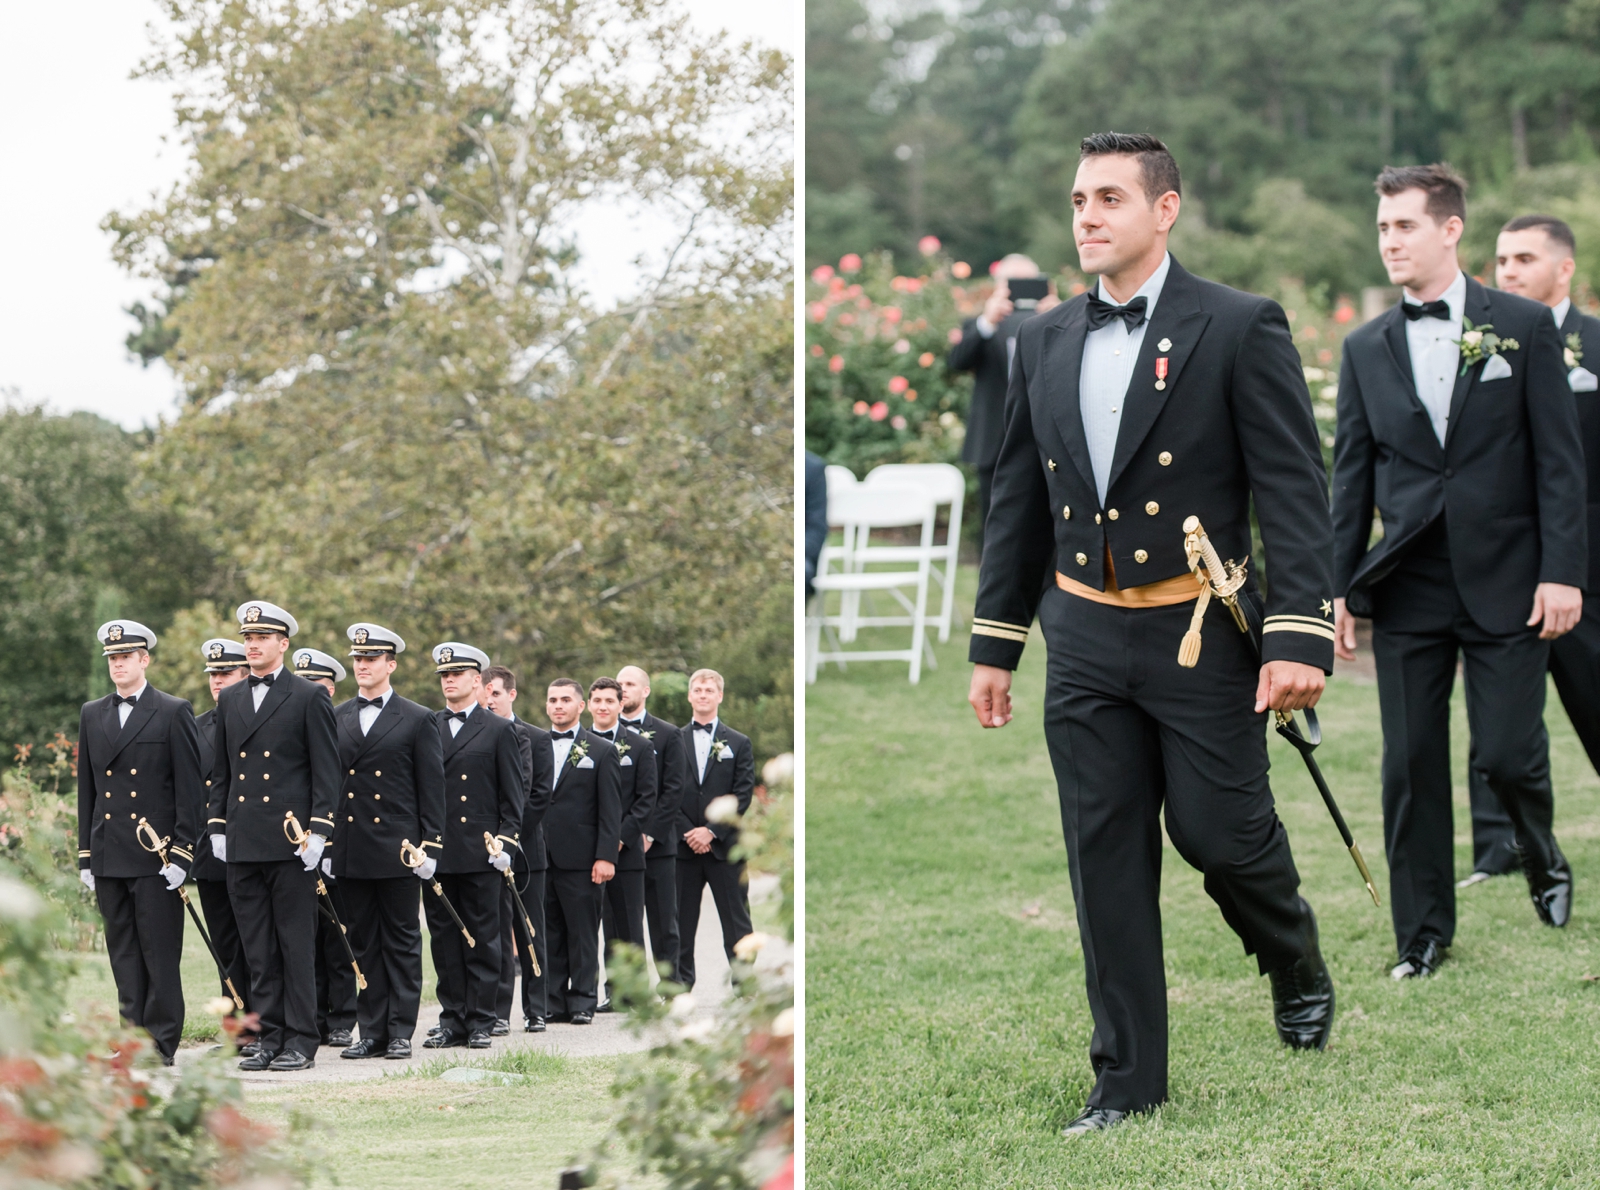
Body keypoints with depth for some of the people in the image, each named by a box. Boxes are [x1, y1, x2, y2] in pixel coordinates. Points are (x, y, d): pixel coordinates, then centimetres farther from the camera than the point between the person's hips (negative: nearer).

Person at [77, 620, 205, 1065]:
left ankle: (161, 1042, 0)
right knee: (122, 952, 6)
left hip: (155, 857, -5)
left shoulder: (174, 713, 0)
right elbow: (86, 790, 16)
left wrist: (181, 853, -10)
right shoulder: (92, 715, 14)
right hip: (109, 858, 5)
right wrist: (85, 857, 10)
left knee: (160, 952, -4)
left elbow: (190, 789, -3)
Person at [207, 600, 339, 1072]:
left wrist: (318, 830, -11)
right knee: (258, 950, 6)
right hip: (242, 844, 5)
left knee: (297, 945, -3)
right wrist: (217, 826, 11)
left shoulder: (309, 698, 0)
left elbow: (326, 771, -3)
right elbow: (221, 771, 19)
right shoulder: (229, 700, 15)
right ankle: (270, 1037, 11)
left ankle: (301, 1041, 1)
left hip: (290, 840, -5)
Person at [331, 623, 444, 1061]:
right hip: (349, 852, 3)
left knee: (402, 942, 1)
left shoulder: (418, 720, 2)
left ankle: (401, 1032, 5)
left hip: (397, 850, -3)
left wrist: (430, 846, -6)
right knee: (362, 943, 6)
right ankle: (372, 1032, 10)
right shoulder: (335, 718, 11)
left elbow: (432, 790, 0)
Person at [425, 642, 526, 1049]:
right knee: (444, 939, 4)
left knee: (482, 940, 0)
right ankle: (452, 1020, 10)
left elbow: (514, 796, 4)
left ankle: (480, 1022, 6)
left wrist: (505, 844, -5)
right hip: (435, 853, 2)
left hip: (480, 852, -2)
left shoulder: (499, 731, 5)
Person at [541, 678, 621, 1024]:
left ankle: (582, 1003, 3)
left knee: (583, 935, -1)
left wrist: (605, 856, -9)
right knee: (548, 935, 4)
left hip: (580, 858, -3)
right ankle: (553, 1004, 8)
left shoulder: (601, 751, 5)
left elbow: (610, 811, 0)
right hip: (539, 857, 3)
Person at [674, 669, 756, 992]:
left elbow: (742, 795, -1)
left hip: (725, 846, -1)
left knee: (736, 923, -1)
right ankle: (680, 984, 11)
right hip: (683, 845, 1)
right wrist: (689, 833, -9)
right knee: (680, 922, 5)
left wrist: (711, 831, -12)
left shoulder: (738, 744, 7)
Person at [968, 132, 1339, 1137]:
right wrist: (995, 643, 13)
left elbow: (1295, 490, -11)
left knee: (1221, 834, 0)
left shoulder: (1241, 328, -7)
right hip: (1086, 642, 5)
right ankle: (1128, 1080, 13)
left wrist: (1301, 638, -18)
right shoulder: (1046, 343, 9)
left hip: (1201, 635, -4)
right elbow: (1018, 500, 15)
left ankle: (1298, 969, 32)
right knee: (1108, 861, 5)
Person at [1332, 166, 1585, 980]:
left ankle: (1544, 861, 28)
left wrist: (1562, 571, -9)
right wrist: (1341, 586, 4)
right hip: (1407, 588, 3)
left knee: (1507, 753, -4)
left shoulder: (1523, 328, 0)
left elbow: (1559, 457, -2)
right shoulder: (1367, 349, 8)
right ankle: (1423, 931, 13)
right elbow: (1351, 474, 10)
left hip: (1505, 583, -3)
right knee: (1411, 766, 2)